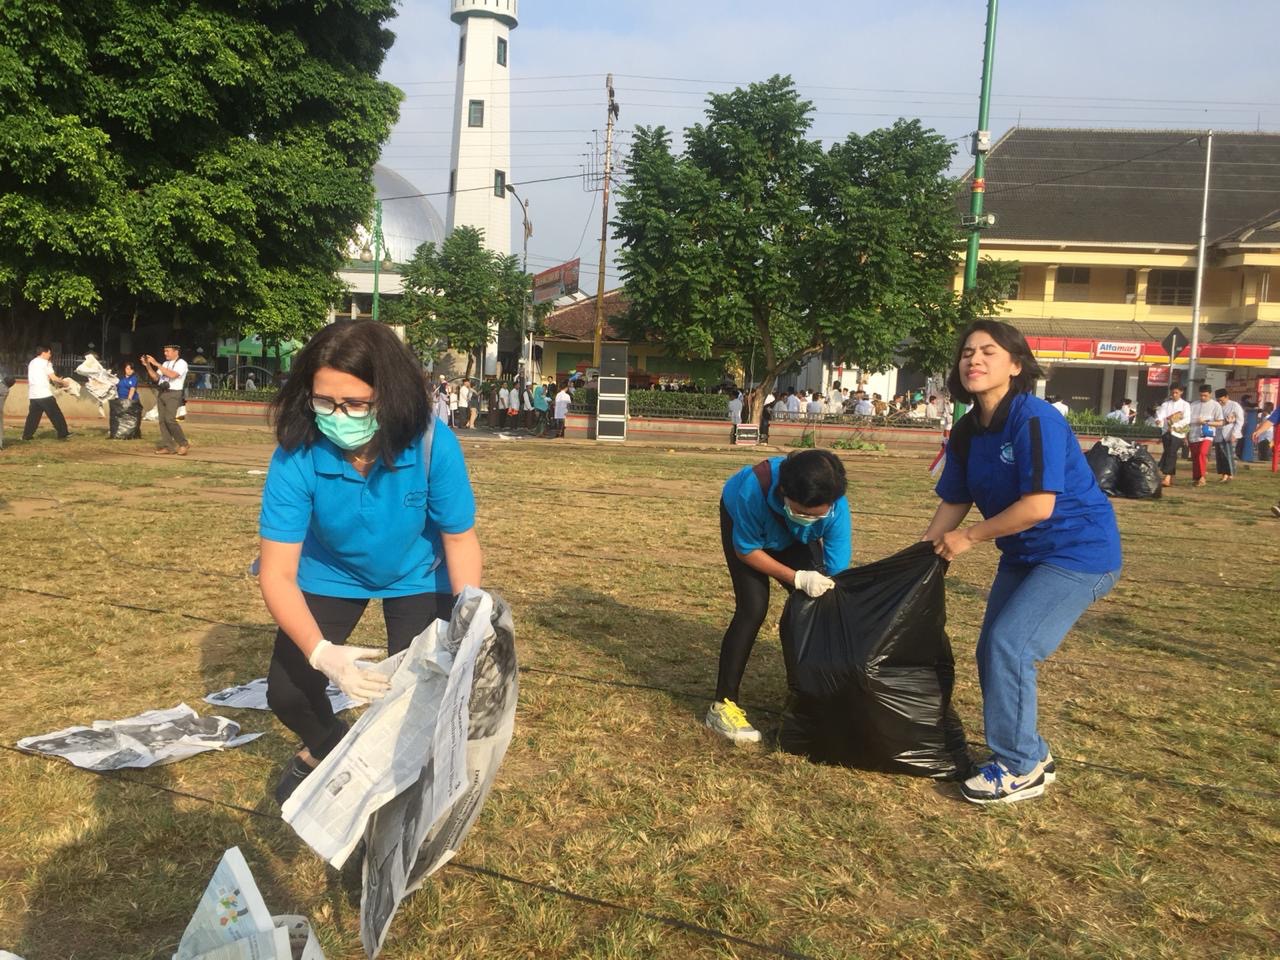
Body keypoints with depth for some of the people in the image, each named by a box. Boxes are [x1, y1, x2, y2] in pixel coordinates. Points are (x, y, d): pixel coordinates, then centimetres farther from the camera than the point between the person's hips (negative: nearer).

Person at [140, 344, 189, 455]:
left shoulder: (181, 363, -5)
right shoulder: (165, 364, 19)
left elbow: (172, 375, -22)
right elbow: (156, 377, 16)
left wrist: (156, 364, -20)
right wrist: (148, 366, 3)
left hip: (173, 394, -8)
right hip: (161, 393, 8)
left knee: (170, 419, -18)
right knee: (162, 420, 1)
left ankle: (183, 444, -7)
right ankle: (169, 446, 3)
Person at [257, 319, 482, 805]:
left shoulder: (432, 444, -33)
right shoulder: (296, 456, -32)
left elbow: (460, 537, -19)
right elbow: (277, 573, -31)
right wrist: (322, 652, -46)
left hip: (416, 577, -1)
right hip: (330, 575, 1)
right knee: (287, 693, -5)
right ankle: (329, 749, 31)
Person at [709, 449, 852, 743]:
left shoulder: (835, 507, -37)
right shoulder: (755, 489, -44)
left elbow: (837, 575, -29)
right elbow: (747, 551, -27)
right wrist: (797, 578, -35)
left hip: (794, 537, 3)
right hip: (742, 521, -3)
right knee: (753, 608, -19)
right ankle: (722, 705, -9)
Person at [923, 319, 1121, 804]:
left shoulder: (1034, 420, -24)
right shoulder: (967, 432, 0)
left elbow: (1038, 506, -29)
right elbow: (954, 502, 7)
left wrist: (969, 537, -19)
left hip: (1078, 551, -8)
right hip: (1023, 554, 8)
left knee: (1010, 645, -16)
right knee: (991, 652, 9)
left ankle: (1021, 769, 2)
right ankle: (1029, 753, 28)